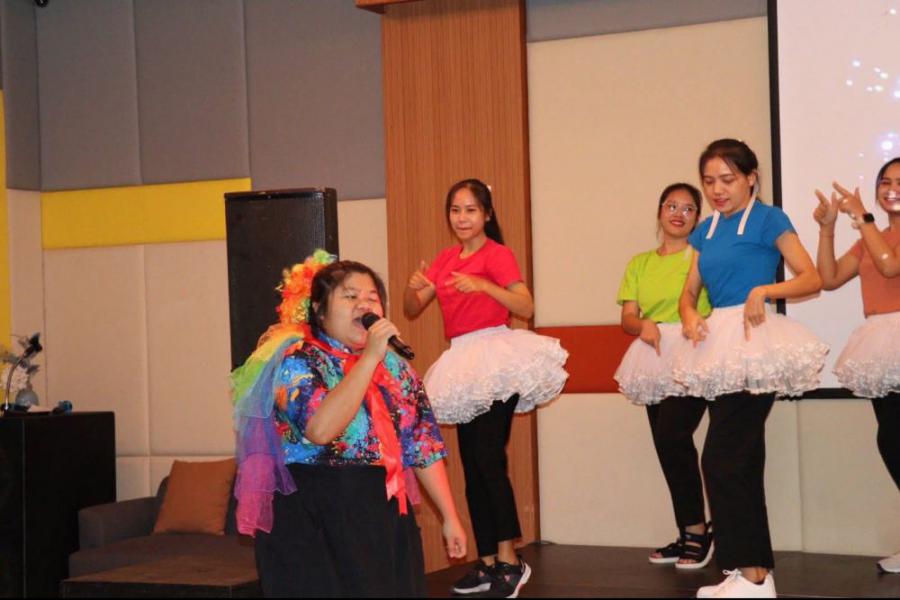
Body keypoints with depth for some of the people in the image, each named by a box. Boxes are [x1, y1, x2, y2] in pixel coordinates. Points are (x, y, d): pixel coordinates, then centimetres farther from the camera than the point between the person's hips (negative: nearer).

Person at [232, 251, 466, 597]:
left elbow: (424, 446, 13)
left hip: (384, 517, 6)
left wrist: (450, 517, 10)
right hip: (313, 524, -5)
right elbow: (320, 429, -25)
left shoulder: (393, 365, 10)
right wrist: (369, 358, -22)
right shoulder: (295, 359, -8)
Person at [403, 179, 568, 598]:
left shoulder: (497, 254, -5)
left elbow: (526, 308, -15)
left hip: (495, 358, -7)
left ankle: (509, 560, -8)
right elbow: (412, 311, 14)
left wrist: (483, 286, -27)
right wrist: (413, 287, -8)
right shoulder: (445, 260, 14)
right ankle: (487, 563, 14)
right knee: (472, 469, 8)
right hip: (462, 365, 7)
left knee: (489, 460, -13)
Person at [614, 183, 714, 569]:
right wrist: (643, 326, -11)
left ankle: (697, 531, -5)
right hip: (654, 359, 5)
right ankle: (688, 535, 15)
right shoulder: (640, 264, 17)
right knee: (667, 446, 5)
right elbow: (627, 317, 11)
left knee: (672, 436, -17)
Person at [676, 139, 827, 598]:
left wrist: (765, 290, -24)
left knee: (721, 459, -11)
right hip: (720, 346, 8)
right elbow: (690, 291, 16)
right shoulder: (706, 230, 15)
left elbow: (812, 279, -9)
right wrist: (690, 316, -5)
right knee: (741, 462, 10)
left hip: (753, 341, -8)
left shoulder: (767, 219, -5)